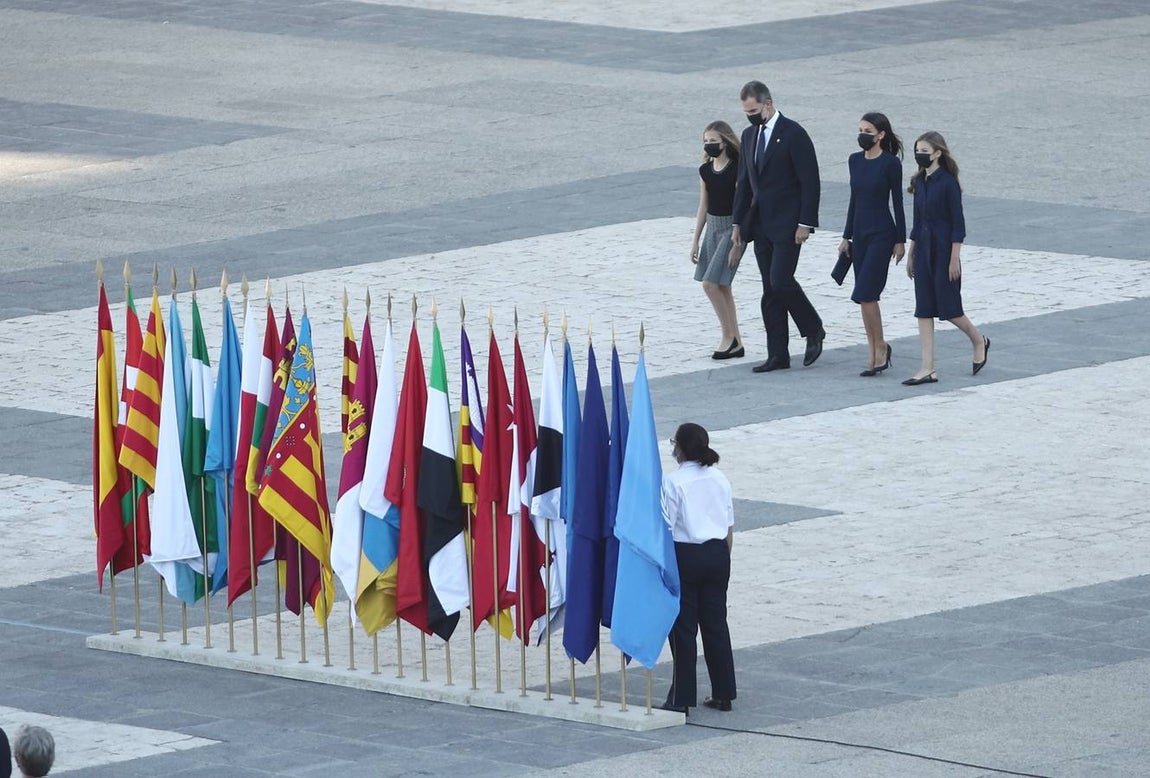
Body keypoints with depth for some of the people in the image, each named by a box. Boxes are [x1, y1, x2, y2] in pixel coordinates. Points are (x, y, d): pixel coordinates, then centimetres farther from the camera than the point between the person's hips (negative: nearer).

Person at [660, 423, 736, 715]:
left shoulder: (674, 482, -13)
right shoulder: (720, 479, 5)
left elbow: (666, 529, -13)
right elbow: (730, 528, 10)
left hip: (686, 556, -6)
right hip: (717, 553, 6)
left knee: (683, 626, 1)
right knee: (716, 622, 12)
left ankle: (682, 698, 3)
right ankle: (723, 694, 17)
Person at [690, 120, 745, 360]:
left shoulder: (736, 169, -13)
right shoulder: (705, 170, 7)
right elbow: (703, 207, 13)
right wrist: (695, 240, 12)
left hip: (732, 228, -7)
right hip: (713, 228, 7)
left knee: (710, 283, -14)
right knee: (722, 286, 8)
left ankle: (728, 335, -1)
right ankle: (735, 342, 14)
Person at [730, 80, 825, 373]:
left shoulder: (793, 134, -10)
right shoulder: (750, 135, 13)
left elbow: (810, 181, -12)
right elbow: (744, 182, 19)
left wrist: (805, 223, -16)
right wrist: (738, 223, 15)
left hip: (787, 225, -7)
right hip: (761, 225, 7)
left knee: (780, 281, -15)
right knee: (770, 291, 5)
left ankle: (813, 330, 7)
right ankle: (777, 355, 7)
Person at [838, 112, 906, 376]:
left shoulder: (890, 163, -9)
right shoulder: (855, 161, 9)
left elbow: (897, 203, -7)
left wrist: (901, 240, -7)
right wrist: (846, 236, 14)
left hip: (882, 233, -7)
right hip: (859, 232, 7)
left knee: (865, 293, -13)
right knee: (866, 296, 6)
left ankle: (880, 346, 1)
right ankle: (873, 354, 12)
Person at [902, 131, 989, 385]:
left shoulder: (947, 183, -13)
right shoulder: (920, 182, 8)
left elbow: (958, 223, -12)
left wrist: (955, 258, -15)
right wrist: (911, 254, 15)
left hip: (944, 250, -7)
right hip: (924, 250, 7)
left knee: (948, 307, -1)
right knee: (924, 309, 2)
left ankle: (979, 341, 27)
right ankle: (927, 369, 1)